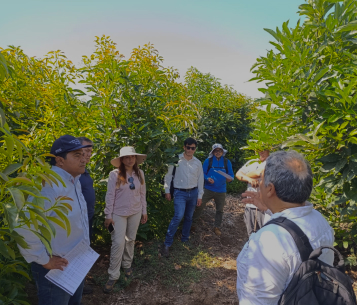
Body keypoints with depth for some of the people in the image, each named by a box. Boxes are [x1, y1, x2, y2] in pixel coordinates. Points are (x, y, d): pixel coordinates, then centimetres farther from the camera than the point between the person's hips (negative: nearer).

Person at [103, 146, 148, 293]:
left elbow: (142, 194, 5)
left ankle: (127, 265, 38)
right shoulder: (115, 174, -14)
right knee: (118, 243, -3)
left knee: (130, 240, 16)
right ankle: (113, 275, 12)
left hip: (135, 212, 4)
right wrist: (108, 215, -9)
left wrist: (144, 211, 7)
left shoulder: (140, 173, -2)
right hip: (119, 213, -3)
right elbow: (110, 196, -10)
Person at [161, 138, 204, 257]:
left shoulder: (197, 162, 3)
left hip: (193, 192, 4)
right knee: (178, 216, -18)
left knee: (189, 217, 14)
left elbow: (200, 179, 9)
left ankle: (185, 239, 34)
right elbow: (168, 174, -1)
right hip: (180, 193, -4)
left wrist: (200, 195, 9)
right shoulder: (176, 159, -8)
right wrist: (167, 190, -1)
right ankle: (167, 244, -7)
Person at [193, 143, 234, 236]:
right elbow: (203, 173, 1)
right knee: (200, 205, -6)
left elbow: (231, 175, 5)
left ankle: (217, 227, 28)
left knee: (220, 210, 11)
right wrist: (207, 179, -18)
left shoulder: (227, 162, 4)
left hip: (221, 191, 2)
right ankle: (192, 220, 16)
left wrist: (229, 178, -17)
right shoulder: (208, 161, -1)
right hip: (208, 189, -2)